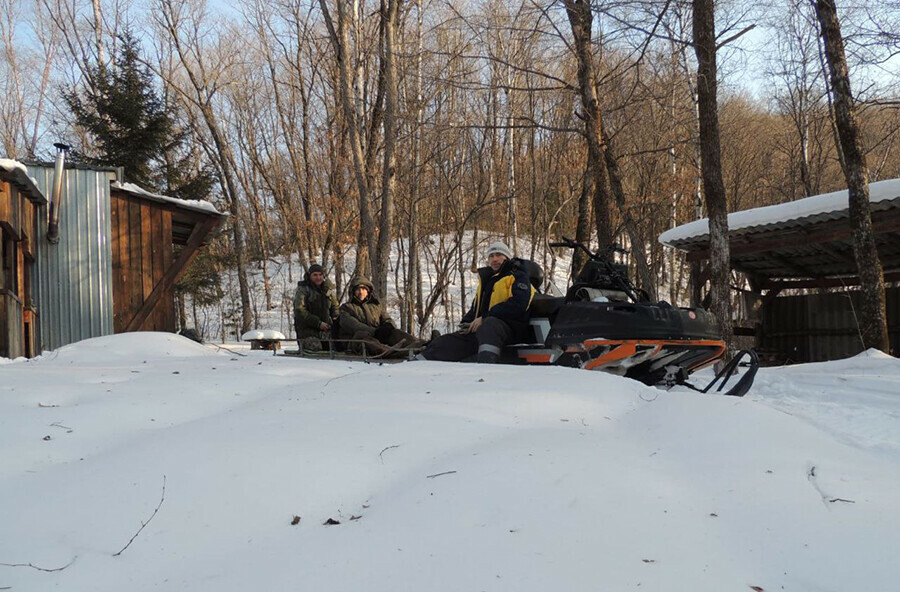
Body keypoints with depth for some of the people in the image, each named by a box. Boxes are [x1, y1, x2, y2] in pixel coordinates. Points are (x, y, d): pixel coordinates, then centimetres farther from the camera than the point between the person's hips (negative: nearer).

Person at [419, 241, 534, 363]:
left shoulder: (517, 276, 6)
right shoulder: (485, 280, 30)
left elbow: (518, 305, -11)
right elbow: (476, 306, 33)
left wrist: (484, 318, -15)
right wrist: (466, 323, 9)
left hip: (508, 328, -7)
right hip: (479, 331, 7)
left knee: (489, 324, -43)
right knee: (440, 344, -11)